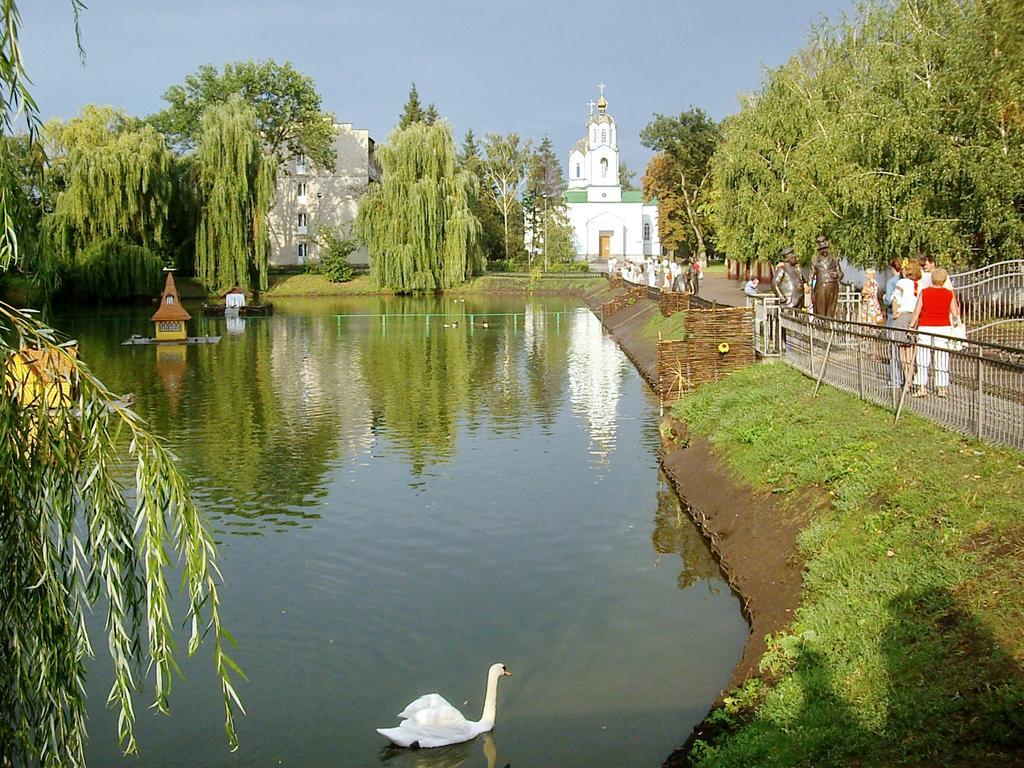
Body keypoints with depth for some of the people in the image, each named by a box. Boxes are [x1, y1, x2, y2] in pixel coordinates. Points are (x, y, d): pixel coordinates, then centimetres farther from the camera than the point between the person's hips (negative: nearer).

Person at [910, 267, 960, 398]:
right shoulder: (949, 294, -1)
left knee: (923, 359, 4)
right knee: (942, 359, 6)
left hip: (925, 327, -1)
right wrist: (955, 322, 24)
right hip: (943, 327, 1)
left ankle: (922, 387, 0)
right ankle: (942, 388, 8)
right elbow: (955, 314, 2)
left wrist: (911, 326, 9)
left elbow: (916, 312, -2)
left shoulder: (924, 292, -3)